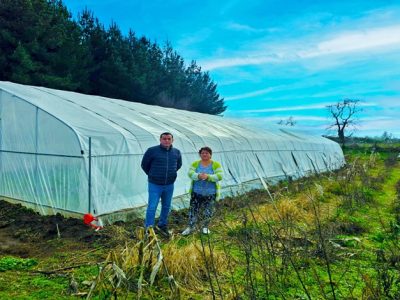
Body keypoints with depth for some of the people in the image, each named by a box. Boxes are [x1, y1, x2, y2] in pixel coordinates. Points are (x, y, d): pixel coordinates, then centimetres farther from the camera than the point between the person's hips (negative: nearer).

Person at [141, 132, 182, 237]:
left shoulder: (176, 152, 0)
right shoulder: (152, 150, -12)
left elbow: (179, 165, 19)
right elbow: (144, 165, 0)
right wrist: (152, 175, 7)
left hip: (169, 185, 4)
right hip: (155, 185, -4)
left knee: (166, 207, 15)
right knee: (152, 207, -2)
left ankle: (162, 226, 34)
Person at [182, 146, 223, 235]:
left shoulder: (216, 164, -4)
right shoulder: (195, 164, 1)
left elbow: (219, 176, -15)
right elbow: (190, 173, -12)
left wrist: (208, 177, -29)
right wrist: (199, 176, -31)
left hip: (210, 193, -1)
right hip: (197, 192, 1)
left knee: (208, 212, 9)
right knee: (193, 210, 5)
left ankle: (205, 227, 31)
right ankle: (191, 227, 22)